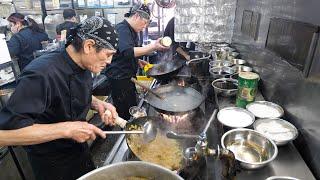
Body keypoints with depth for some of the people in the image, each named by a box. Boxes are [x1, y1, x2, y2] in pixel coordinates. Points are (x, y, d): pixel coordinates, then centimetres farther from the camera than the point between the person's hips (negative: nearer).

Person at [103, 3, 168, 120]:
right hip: (119, 78, -10)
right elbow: (127, 52, -34)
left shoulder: (132, 31, 15)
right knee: (125, 113, -3)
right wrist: (153, 47, -38)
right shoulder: (122, 29, -16)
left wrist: (138, 61, 9)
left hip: (128, 76, 10)